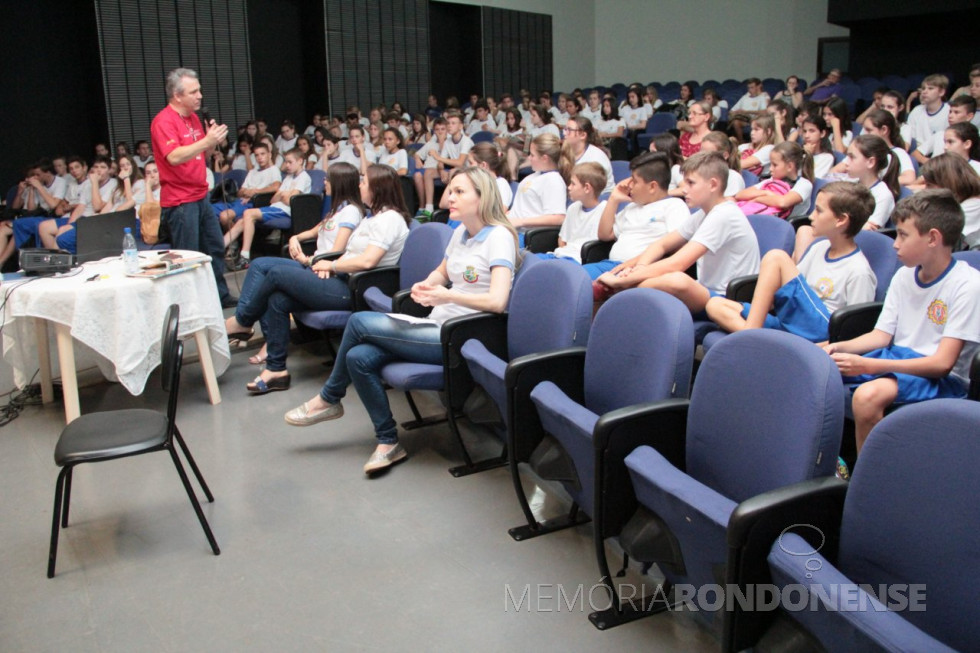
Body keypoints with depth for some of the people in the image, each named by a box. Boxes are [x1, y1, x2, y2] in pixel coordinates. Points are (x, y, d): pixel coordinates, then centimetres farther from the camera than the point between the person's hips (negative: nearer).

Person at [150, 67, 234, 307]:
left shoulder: (193, 118, 12)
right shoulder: (164, 121, -15)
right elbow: (174, 157, -29)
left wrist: (212, 140, 1)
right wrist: (207, 141, -33)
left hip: (200, 197, 9)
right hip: (180, 202, -9)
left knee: (216, 247, 15)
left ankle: (221, 296, 26)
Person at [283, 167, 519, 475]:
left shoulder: (499, 237, -12)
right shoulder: (460, 232, 13)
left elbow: (497, 301, -23)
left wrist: (449, 296, -31)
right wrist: (425, 285, 4)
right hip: (438, 328, 8)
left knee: (359, 322, -13)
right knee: (358, 357, -13)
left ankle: (328, 399, 11)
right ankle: (388, 441, 0)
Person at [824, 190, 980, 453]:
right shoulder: (904, 276, 8)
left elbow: (942, 363, -19)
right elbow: (882, 335, 11)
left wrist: (868, 366, -26)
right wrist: (840, 348, -9)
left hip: (942, 380, -7)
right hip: (898, 359, 7)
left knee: (868, 396, -36)